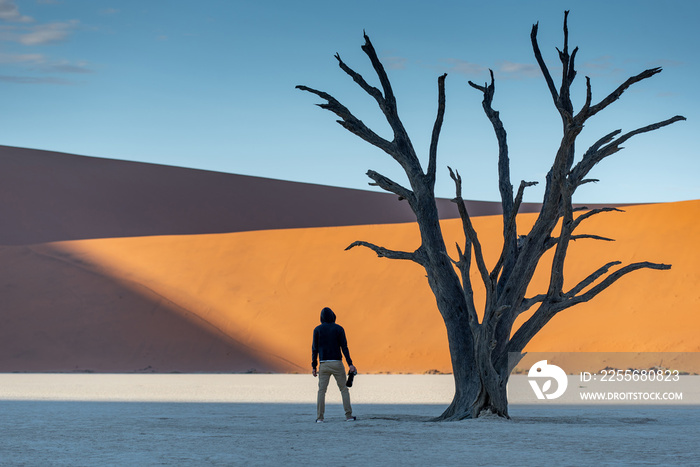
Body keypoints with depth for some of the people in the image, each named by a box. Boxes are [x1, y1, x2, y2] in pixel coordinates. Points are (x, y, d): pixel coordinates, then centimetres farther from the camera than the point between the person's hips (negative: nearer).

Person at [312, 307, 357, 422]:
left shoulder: (317, 329, 2)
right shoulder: (339, 329, -1)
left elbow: (314, 349, 0)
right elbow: (344, 347, -7)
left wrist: (313, 367, 4)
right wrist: (350, 364, -7)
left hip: (324, 364, 1)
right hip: (337, 363, -1)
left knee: (321, 391, 3)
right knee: (344, 389, 6)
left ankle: (320, 417, -3)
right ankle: (348, 416, 2)